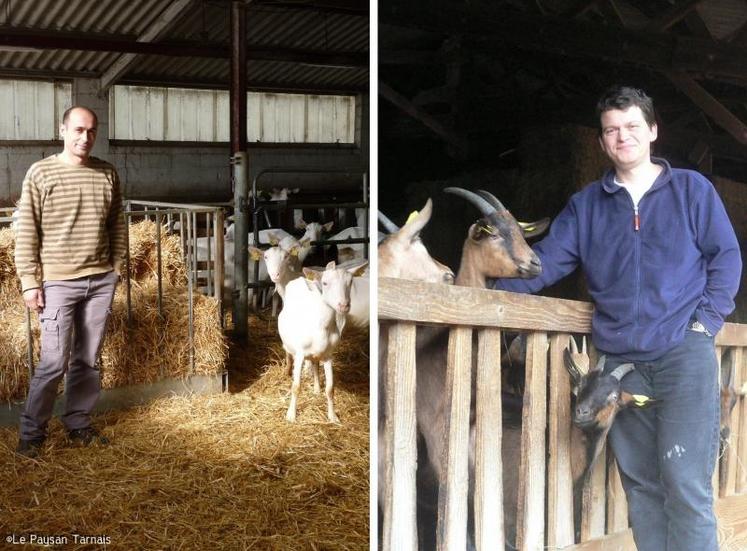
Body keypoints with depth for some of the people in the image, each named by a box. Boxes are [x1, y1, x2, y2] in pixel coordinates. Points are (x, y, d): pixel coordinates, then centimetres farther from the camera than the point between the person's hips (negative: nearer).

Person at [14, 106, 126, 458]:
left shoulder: (108, 174, 6)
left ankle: (78, 424, 23)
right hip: (58, 282, -4)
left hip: (101, 280, 4)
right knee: (54, 361, -4)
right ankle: (31, 432, 10)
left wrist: (115, 269, 10)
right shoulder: (41, 173, -5)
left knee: (87, 359, 10)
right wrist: (29, 282, -9)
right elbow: (26, 232, -5)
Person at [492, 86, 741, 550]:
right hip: (620, 360, 4)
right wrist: (493, 288, -10)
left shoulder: (691, 189, 7)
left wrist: (706, 321, -7)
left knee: (685, 481, -10)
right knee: (640, 483, 8)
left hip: (685, 353, -3)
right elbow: (546, 261, 5)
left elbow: (726, 257, 5)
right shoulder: (586, 204, 14)